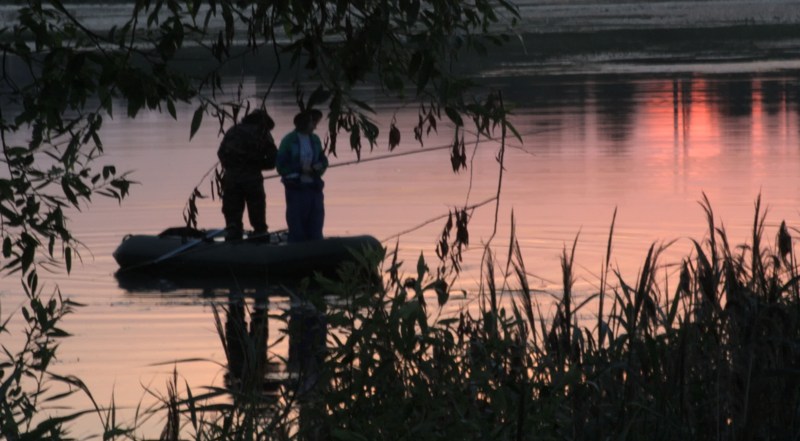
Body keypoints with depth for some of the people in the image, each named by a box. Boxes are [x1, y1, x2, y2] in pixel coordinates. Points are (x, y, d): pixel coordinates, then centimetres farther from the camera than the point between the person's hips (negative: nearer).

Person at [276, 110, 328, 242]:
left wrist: (319, 166, -8)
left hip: (314, 188, 5)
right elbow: (282, 167, -8)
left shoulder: (315, 140, 8)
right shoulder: (289, 141, -7)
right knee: (297, 232, -2)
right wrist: (301, 169, -17)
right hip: (296, 189, -5)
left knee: (315, 231, 7)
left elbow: (323, 160, 14)